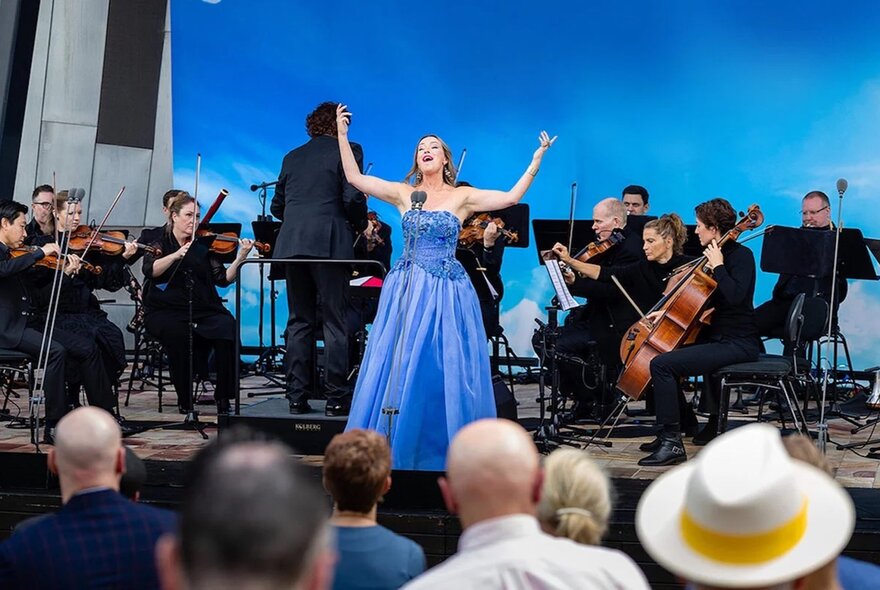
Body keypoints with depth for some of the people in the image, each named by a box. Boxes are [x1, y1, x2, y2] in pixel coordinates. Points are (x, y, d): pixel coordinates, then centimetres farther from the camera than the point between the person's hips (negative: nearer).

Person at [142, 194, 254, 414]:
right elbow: (150, 270, -15)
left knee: (227, 328, -27)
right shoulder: (159, 242, 5)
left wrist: (240, 259, -16)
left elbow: (223, 279, 0)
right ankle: (185, 400, -16)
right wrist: (176, 254, -29)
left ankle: (223, 398, -14)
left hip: (203, 310, 2)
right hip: (165, 311, -2)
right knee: (179, 335, -34)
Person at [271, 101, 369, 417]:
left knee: (299, 321, 9)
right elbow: (353, 198, -9)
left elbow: (277, 206, 17)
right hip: (329, 244, -5)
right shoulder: (347, 151, 1)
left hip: (291, 245, 5)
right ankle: (336, 398, -1)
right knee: (335, 322, 0)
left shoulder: (292, 157, 17)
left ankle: (297, 397, 8)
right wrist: (360, 223, 9)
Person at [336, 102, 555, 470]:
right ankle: (396, 446, 13)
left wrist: (536, 160, -11)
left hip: (447, 292, -1)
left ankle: (448, 447, 10)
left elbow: (512, 197, -5)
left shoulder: (462, 197, 3)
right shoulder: (403, 194, 7)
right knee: (400, 368, 2)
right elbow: (354, 177, 3)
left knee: (446, 370, -1)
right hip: (407, 291, 2)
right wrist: (342, 135, 0)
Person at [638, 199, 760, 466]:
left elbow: (734, 296, -31)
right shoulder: (717, 254, 14)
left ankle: (672, 444, -21)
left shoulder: (741, 256, -13)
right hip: (718, 336, 11)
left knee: (661, 364, -22)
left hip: (738, 343, -11)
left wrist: (717, 266, -21)